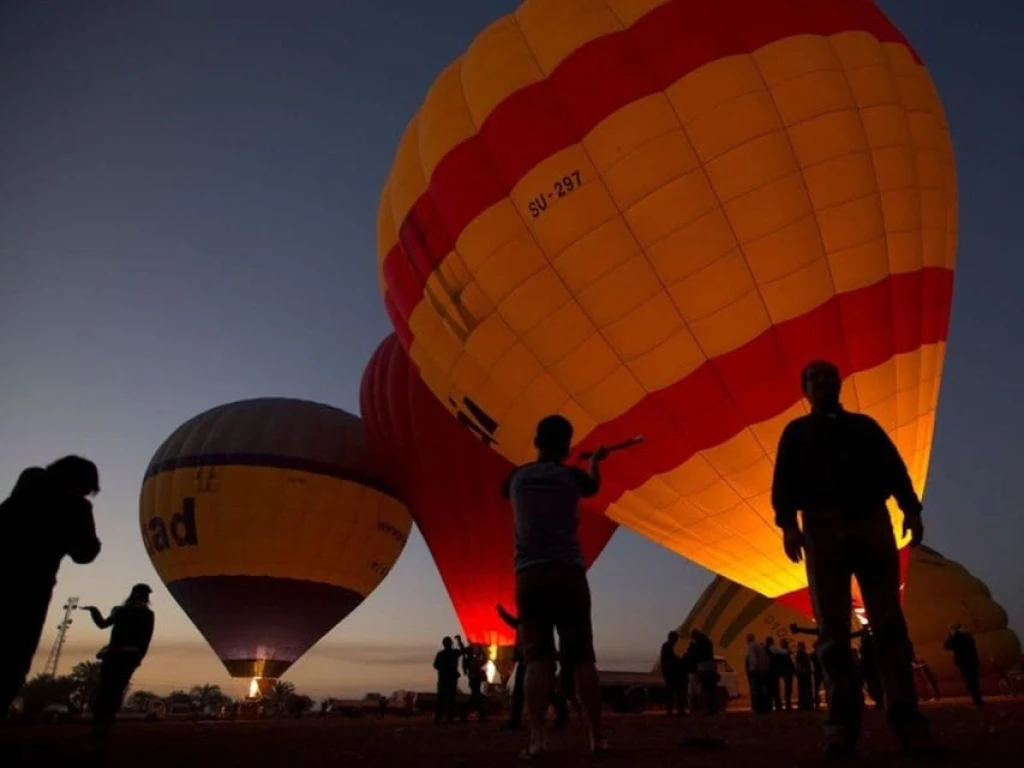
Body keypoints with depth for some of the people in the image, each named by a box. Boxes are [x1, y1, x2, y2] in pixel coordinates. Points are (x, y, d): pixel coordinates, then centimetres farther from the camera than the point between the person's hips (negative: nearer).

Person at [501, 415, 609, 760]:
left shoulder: (517, 478, 8)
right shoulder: (572, 476, 4)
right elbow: (593, 485, 29)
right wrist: (595, 460, 51)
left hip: (529, 576, 1)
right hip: (568, 574, -1)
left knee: (537, 658, -3)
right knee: (582, 658, 4)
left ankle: (537, 737, -13)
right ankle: (597, 737, 6)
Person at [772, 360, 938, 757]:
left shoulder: (865, 425, 24)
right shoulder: (796, 431, 18)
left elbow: (894, 467, 12)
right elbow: (783, 480, 7)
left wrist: (911, 509, -6)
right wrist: (787, 523, -10)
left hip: (872, 521, 2)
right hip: (823, 525, -2)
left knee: (889, 623, -6)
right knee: (833, 630, -6)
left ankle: (906, 717, -7)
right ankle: (842, 723, -7)